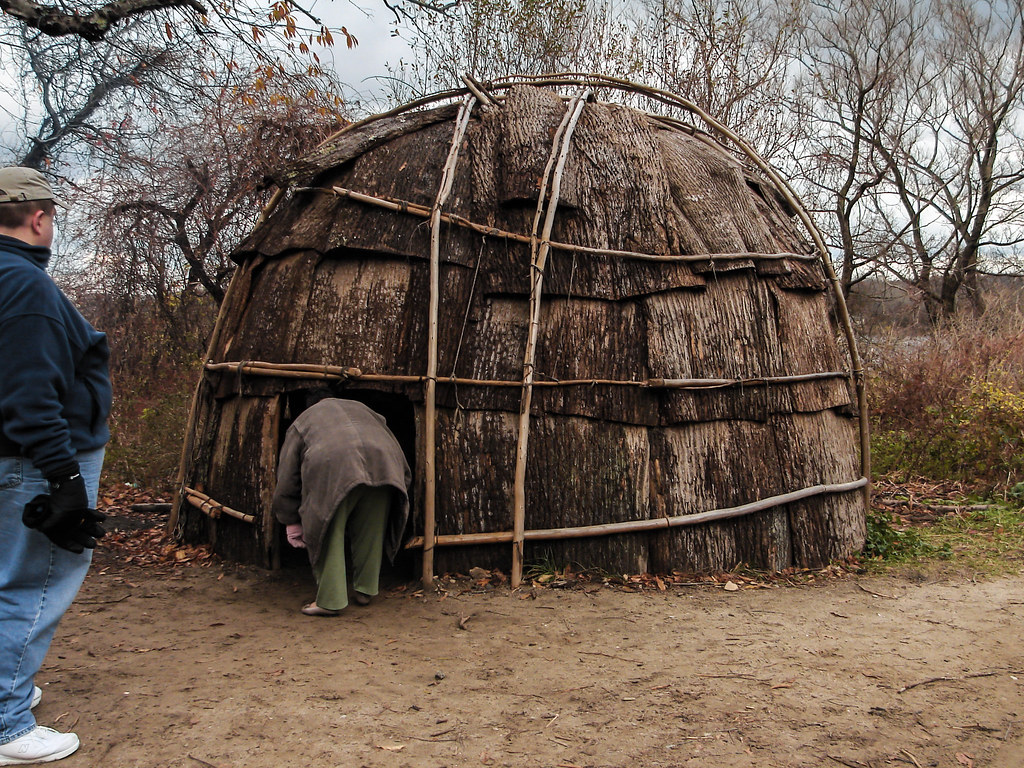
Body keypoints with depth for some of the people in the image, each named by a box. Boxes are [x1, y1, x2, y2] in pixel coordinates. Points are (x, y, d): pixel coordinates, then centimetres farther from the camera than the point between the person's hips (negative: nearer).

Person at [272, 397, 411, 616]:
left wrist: (293, 522, 31)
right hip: (381, 465, 3)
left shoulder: (301, 422, 32)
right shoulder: (360, 409, 40)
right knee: (370, 533, 18)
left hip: (332, 467, -3)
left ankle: (330, 600, 11)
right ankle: (365, 590, 28)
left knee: (328, 535, 9)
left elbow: (287, 479, 25)